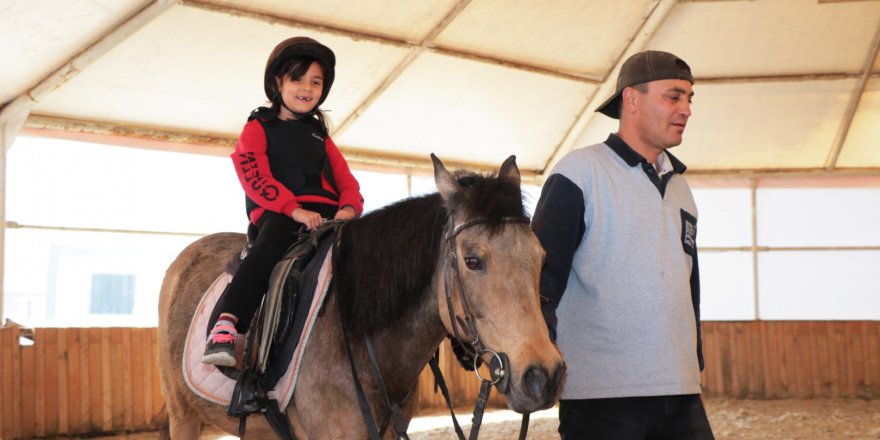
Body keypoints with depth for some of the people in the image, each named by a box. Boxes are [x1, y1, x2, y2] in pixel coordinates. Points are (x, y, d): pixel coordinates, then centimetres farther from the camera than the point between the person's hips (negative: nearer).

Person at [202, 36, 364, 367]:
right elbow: (255, 177, -3)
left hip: (325, 213, 6)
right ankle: (224, 329, -47)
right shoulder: (259, 128, 15)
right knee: (269, 248, -37)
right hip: (276, 213, -5)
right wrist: (294, 209, -18)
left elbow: (345, 179, 20)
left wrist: (349, 208, -6)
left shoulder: (319, 135, 32)